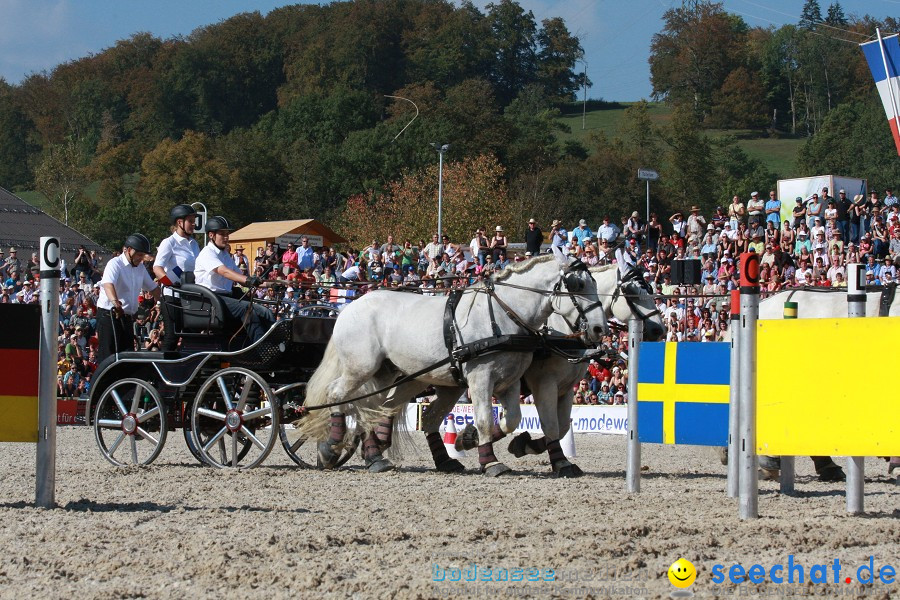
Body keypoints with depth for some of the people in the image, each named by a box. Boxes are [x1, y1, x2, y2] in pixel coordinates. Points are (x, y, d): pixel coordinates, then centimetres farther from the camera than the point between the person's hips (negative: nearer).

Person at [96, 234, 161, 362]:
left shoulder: (140, 267, 13)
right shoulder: (115, 264, -13)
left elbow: (152, 288, 23)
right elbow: (108, 284, -32)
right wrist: (115, 302, -50)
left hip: (128, 316, 8)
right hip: (109, 314, -8)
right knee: (109, 353, -12)